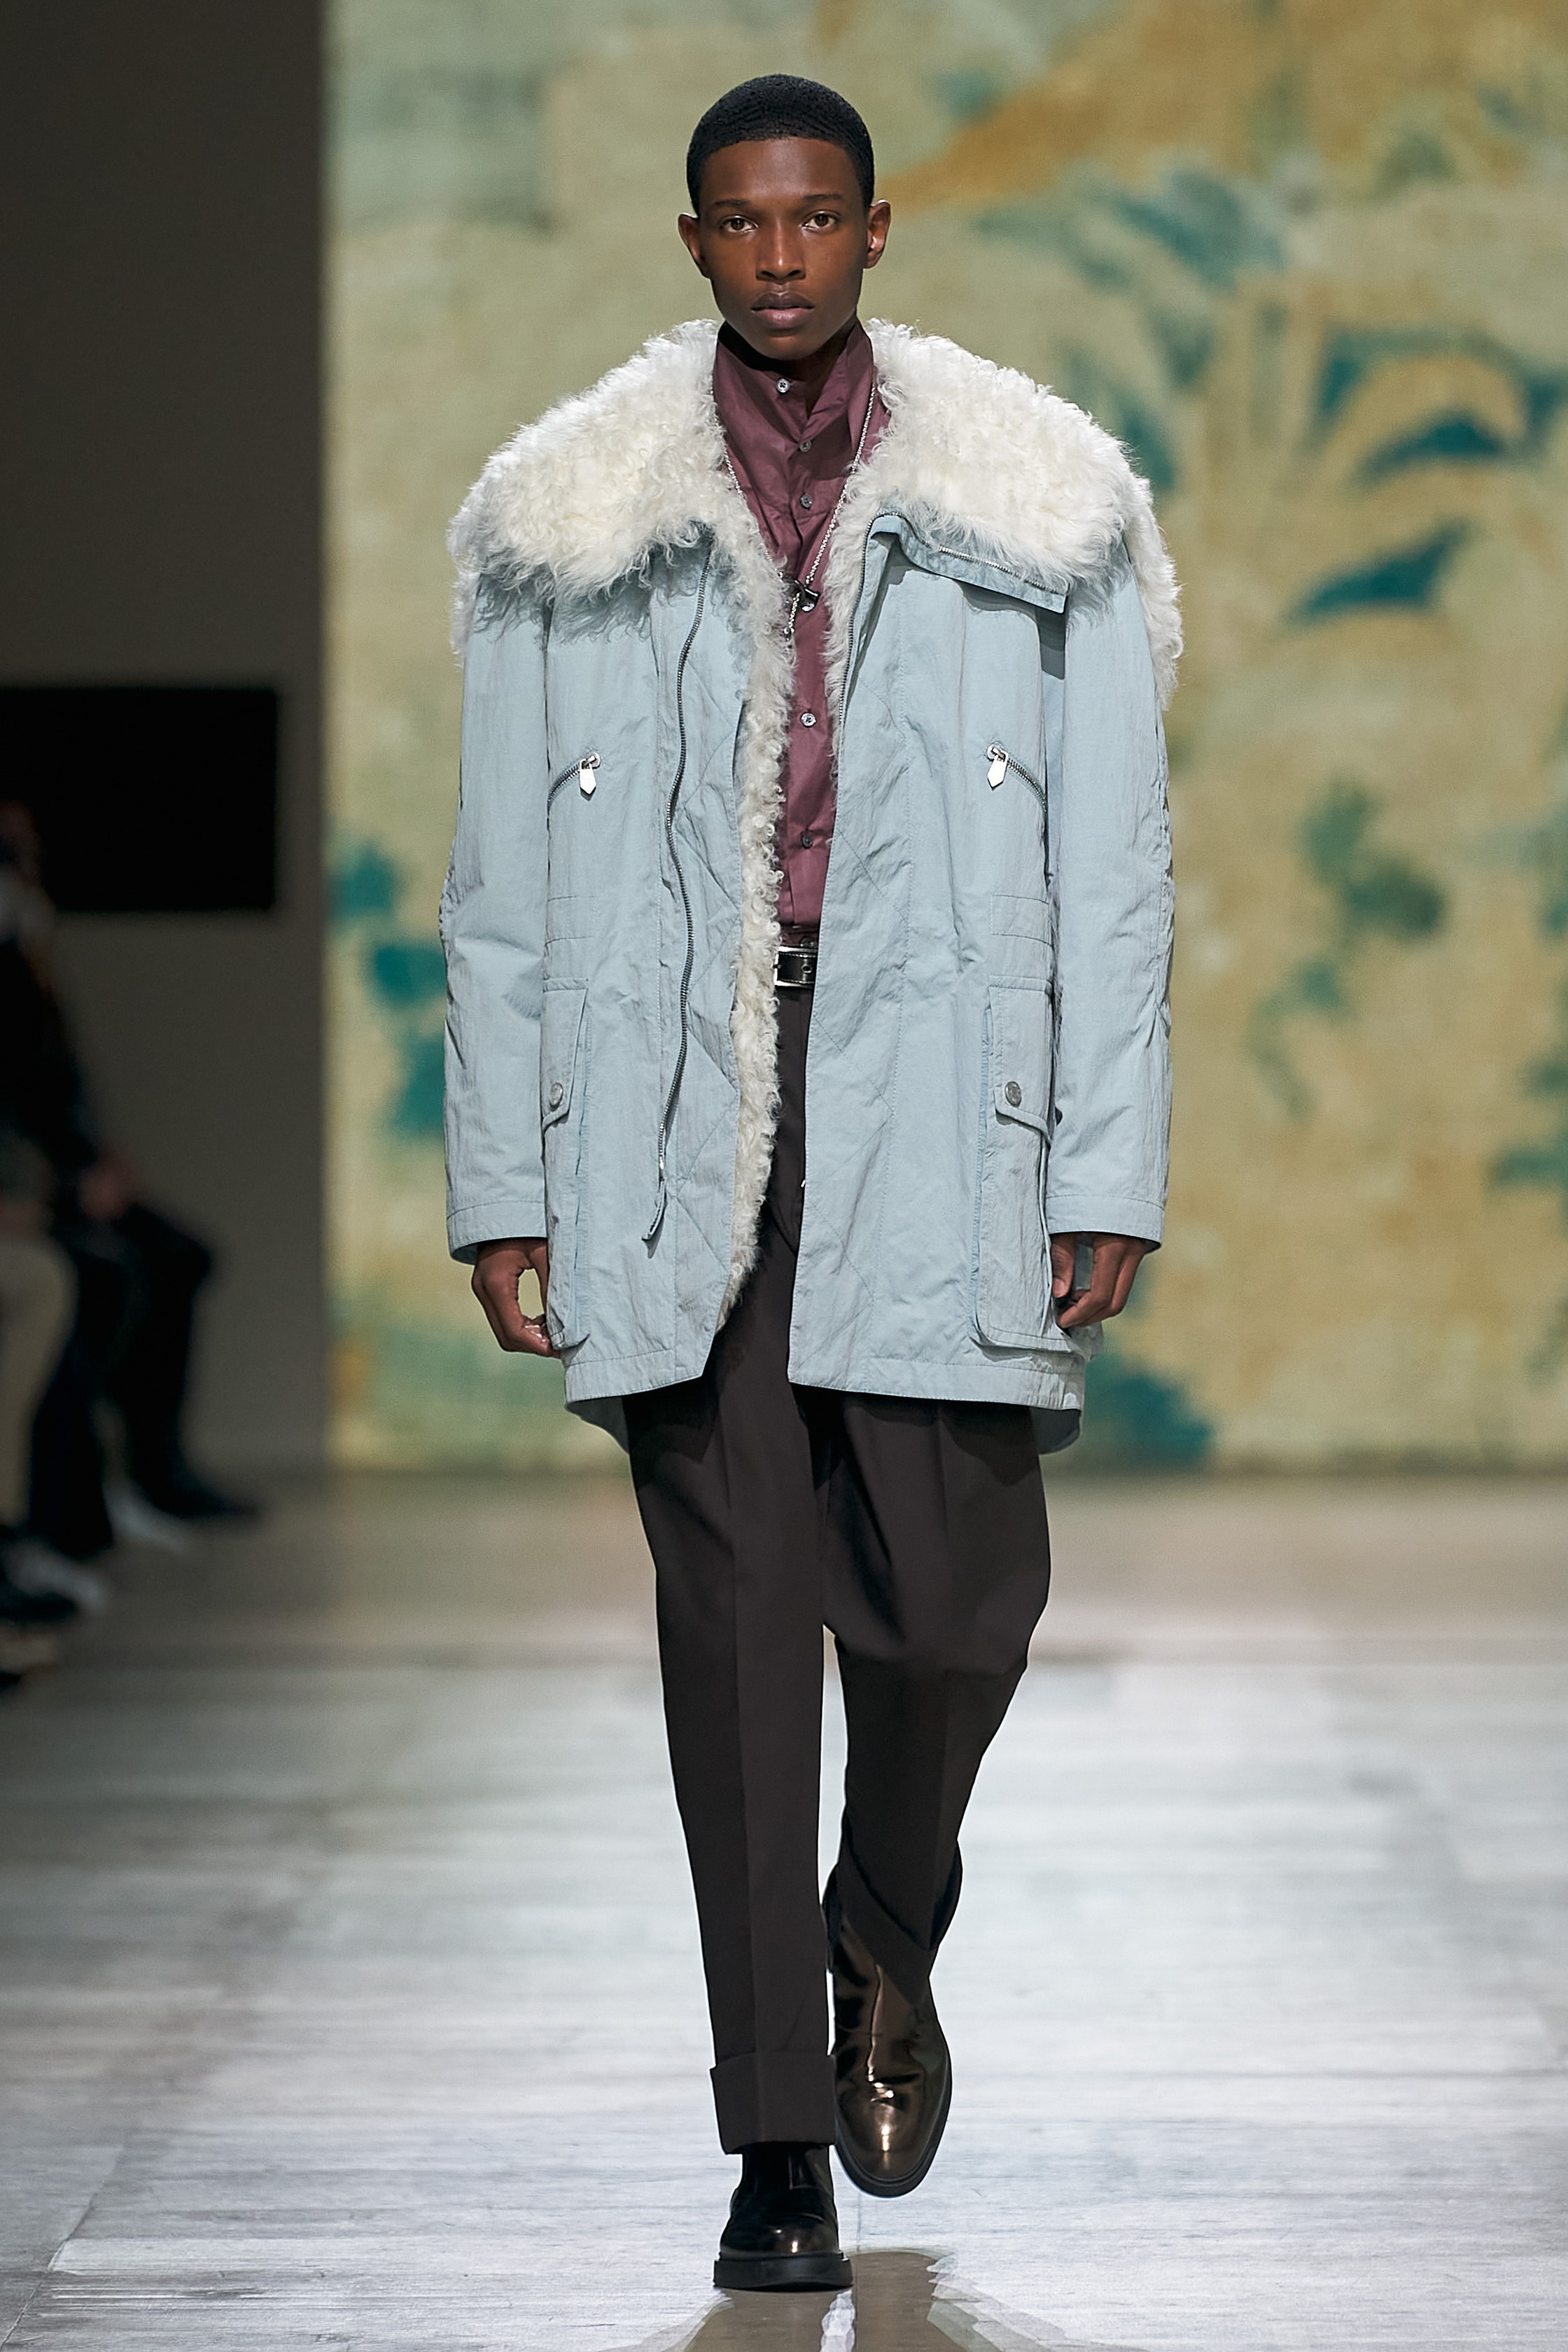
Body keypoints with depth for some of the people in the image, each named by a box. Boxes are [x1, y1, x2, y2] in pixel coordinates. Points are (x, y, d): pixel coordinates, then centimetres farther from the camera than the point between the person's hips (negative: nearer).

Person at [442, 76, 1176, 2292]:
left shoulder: (1029, 512, 6)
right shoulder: (573, 527, 8)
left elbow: (1112, 875, 5)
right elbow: (504, 885, 9)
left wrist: (1107, 1178, -1)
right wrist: (501, 1185, 3)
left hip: (937, 1108, 0)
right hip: (677, 1120, 0)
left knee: (953, 1594, -5)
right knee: (736, 1607, -2)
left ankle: (884, 1943, 28)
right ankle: (780, 2147, 3)